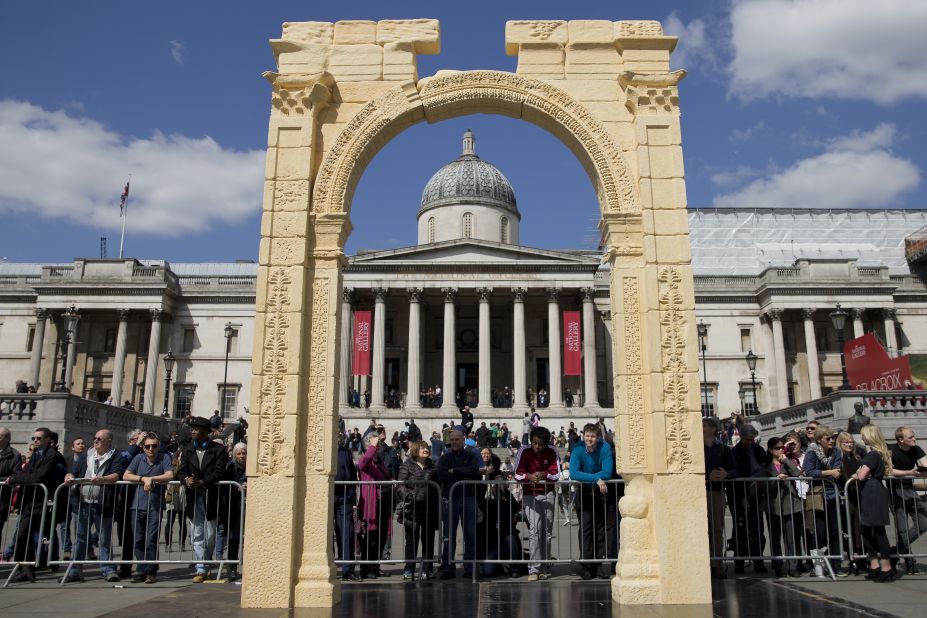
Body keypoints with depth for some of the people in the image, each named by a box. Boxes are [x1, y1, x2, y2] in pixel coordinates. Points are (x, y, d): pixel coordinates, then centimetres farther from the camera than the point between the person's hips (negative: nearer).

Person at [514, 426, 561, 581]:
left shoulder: (551, 453, -5)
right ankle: (534, 569, -14)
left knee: (547, 531, 3)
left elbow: (557, 475, -7)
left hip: (548, 494, 2)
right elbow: (517, 474, -11)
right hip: (530, 495, -2)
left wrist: (543, 475, -25)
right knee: (535, 529, -14)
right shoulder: (524, 451, -8)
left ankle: (545, 567, 13)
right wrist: (529, 477, -31)